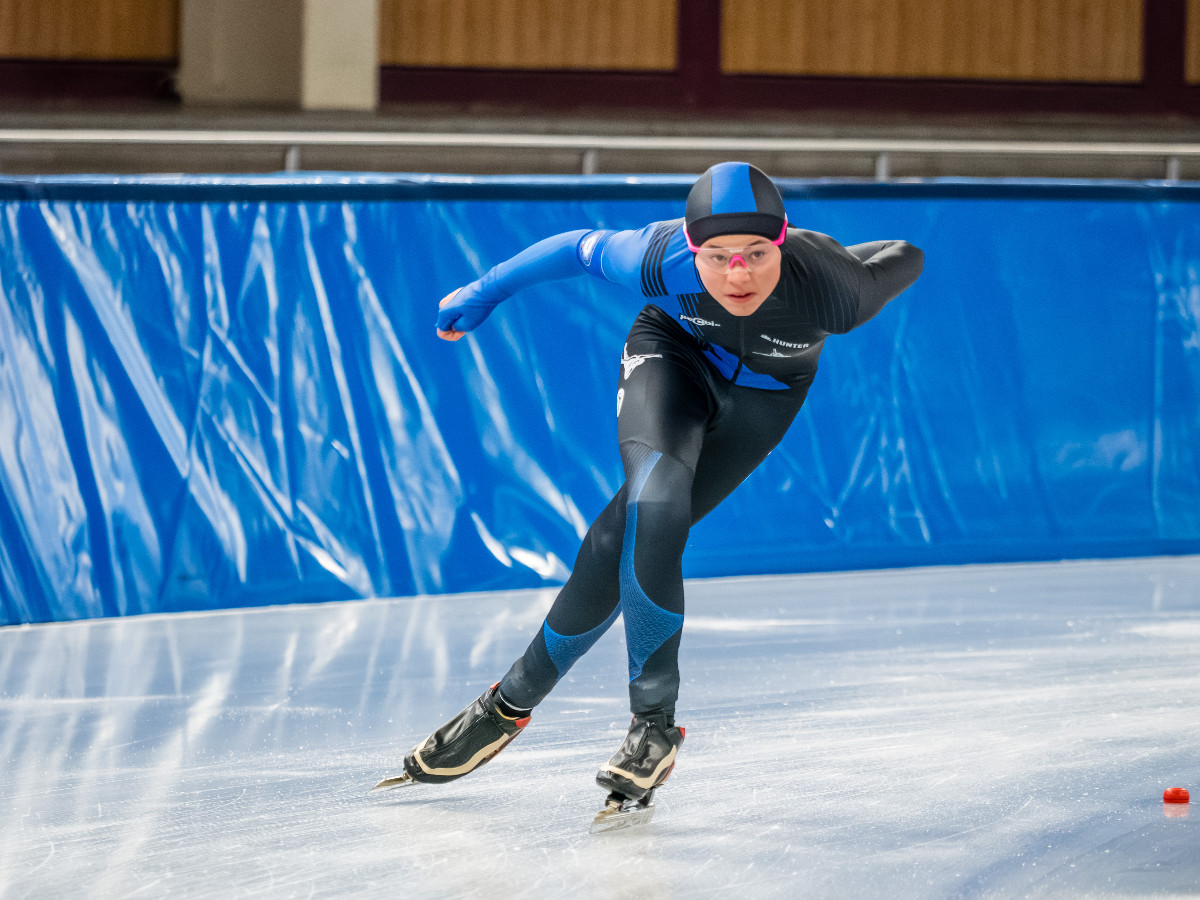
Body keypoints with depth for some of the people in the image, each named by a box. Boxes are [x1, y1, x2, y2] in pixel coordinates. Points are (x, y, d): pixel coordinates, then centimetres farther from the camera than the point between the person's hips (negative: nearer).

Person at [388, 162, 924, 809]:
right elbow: (584, 249, -15)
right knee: (655, 505, -27)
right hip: (673, 354, 0)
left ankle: (516, 700, -2)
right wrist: (484, 294, -2)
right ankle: (653, 722, -16)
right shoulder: (664, 262, -35)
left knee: (629, 539, -14)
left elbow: (906, 260, -15)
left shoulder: (830, 288, -36)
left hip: (764, 396, 0)